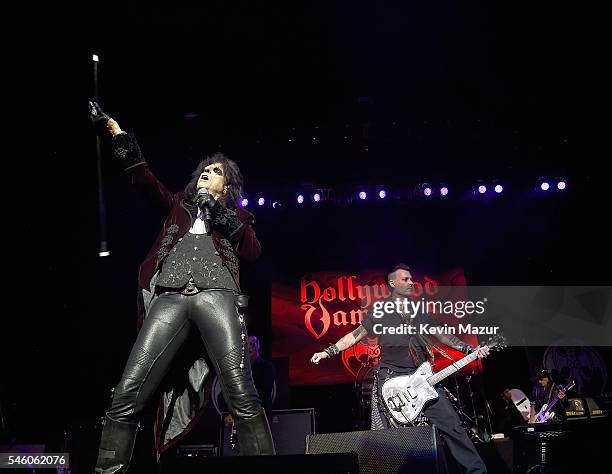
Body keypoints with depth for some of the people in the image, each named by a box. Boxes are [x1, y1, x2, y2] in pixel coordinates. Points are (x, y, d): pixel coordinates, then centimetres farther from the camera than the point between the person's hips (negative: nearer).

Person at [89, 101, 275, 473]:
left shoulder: (236, 214, 27)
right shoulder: (179, 205, 31)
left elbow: (253, 251, 11)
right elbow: (144, 178, 19)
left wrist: (224, 218, 3)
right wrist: (114, 129, 13)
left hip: (216, 296, -2)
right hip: (169, 299, 2)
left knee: (242, 395, -19)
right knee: (126, 398, -11)